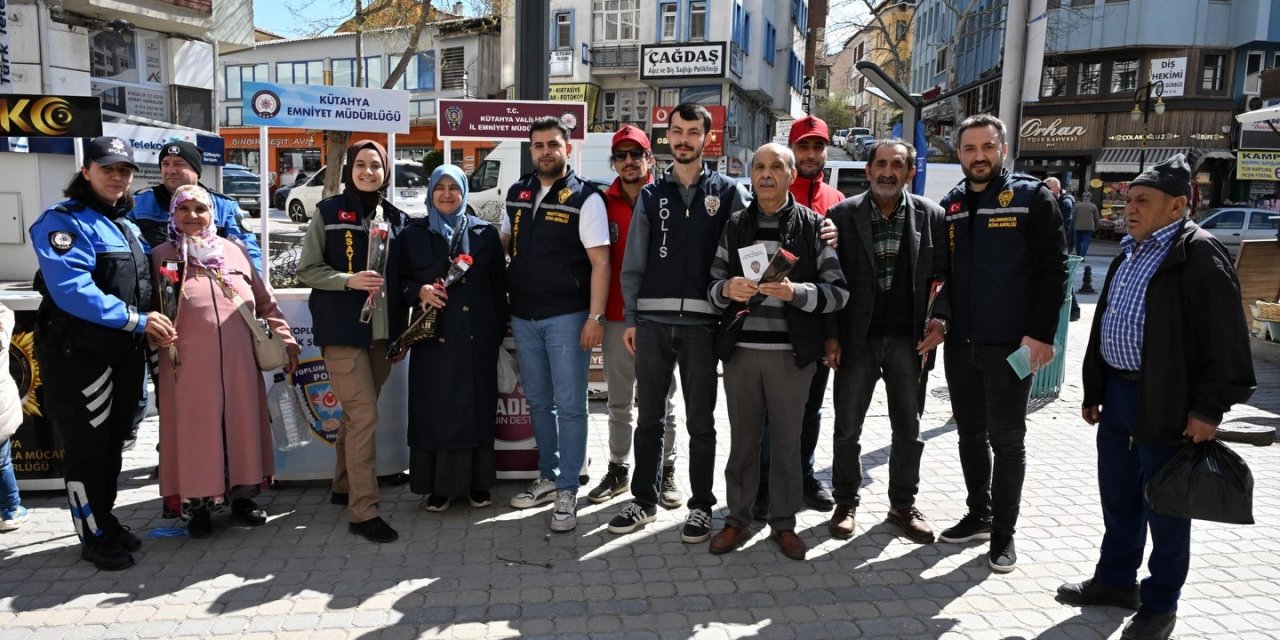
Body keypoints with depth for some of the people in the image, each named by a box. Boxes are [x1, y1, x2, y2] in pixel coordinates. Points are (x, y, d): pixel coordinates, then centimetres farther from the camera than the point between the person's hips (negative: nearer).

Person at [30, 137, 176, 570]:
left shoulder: (126, 225, 16)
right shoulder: (64, 221, -11)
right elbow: (71, 290, -23)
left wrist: (151, 324, 4)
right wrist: (135, 320, -22)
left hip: (124, 352, 8)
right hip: (80, 354, -8)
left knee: (113, 443, 17)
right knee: (87, 448, 2)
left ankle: (105, 519, 32)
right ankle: (94, 537, 15)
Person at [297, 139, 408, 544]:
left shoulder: (396, 218, 10)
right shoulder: (328, 212, -2)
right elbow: (306, 270, -2)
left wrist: (402, 327, 7)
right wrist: (348, 280, -18)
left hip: (382, 331, 5)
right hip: (342, 330, -5)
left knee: (357, 413, 16)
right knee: (364, 415, -10)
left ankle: (344, 486, 33)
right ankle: (363, 510, -4)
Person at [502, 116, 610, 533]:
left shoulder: (585, 198, -6)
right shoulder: (516, 194, 11)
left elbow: (600, 262, -10)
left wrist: (595, 316, -17)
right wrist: (505, 304, 11)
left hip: (567, 317, -6)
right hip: (523, 317, 6)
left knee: (569, 406, -1)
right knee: (538, 403, 14)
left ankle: (567, 491, 9)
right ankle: (548, 477, 28)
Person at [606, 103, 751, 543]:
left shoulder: (728, 193, 7)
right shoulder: (651, 194, 12)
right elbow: (633, 262, 10)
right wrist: (630, 318, 5)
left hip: (701, 323, -2)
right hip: (652, 321, 2)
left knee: (701, 421, 6)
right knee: (648, 417, 10)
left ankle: (701, 506, 18)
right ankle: (644, 501, 23)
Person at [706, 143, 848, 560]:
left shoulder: (813, 225, 0)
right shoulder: (735, 225, 9)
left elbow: (839, 291, -4)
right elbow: (713, 284, 10)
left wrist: (795, 292, -20)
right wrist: (727, 289, -13)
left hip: (791, 352, -2)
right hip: (741, 349, 2)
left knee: (787, 440, 8)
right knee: (743, 439, 10)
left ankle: (784, 523, 23)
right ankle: (737, 519, 24)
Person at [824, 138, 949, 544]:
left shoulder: (930, 216, 1)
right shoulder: (842, 215, -2)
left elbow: (944, 275, 5)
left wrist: (939, 319, -10)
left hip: (909, 340, 1)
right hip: (857, 339, -1)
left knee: (908, 430, 11)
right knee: (847, 427, 9)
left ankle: (903, 505, 28)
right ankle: (846, 502, 26)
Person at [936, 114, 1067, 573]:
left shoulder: (1032, 198, -4)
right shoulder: (950, 205, 11)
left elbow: (1053, 269, -9)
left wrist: (1042, 334, -15)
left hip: (1011, 345, -5)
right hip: (960, 343, 5)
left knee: (1007, 440, 4)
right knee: (970, 434, 14)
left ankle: (1004, 534, 15)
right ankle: (979, 515, 30)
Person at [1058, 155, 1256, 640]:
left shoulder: (1200, 255, -13)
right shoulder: (1129, 254, 14)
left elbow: (1226, 342, -16)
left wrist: (1209, 408, -18)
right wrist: (1093, 390, 18)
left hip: (1165, 404, -8)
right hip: (1117, 393, 8)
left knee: (1164, 506, 6)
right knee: (1118, 496, 18)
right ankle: (1116, 580, 34)